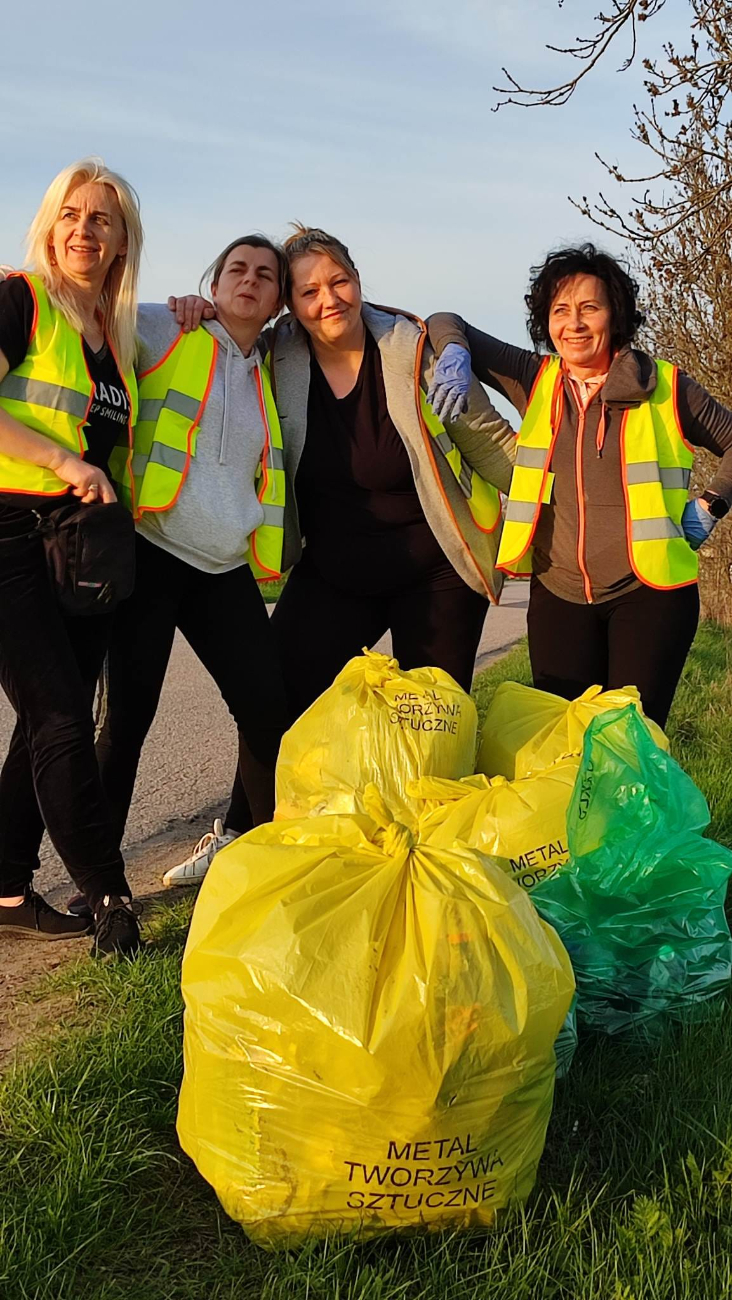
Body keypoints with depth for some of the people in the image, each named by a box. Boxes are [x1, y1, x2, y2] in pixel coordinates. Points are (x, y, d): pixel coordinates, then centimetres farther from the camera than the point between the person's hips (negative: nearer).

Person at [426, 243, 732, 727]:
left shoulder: (665, 386, -1)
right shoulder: (535, 379, 6)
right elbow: (446, 323, 10)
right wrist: (455, 354, -11)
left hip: (649, 593, -3)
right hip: (559, 595, 3)